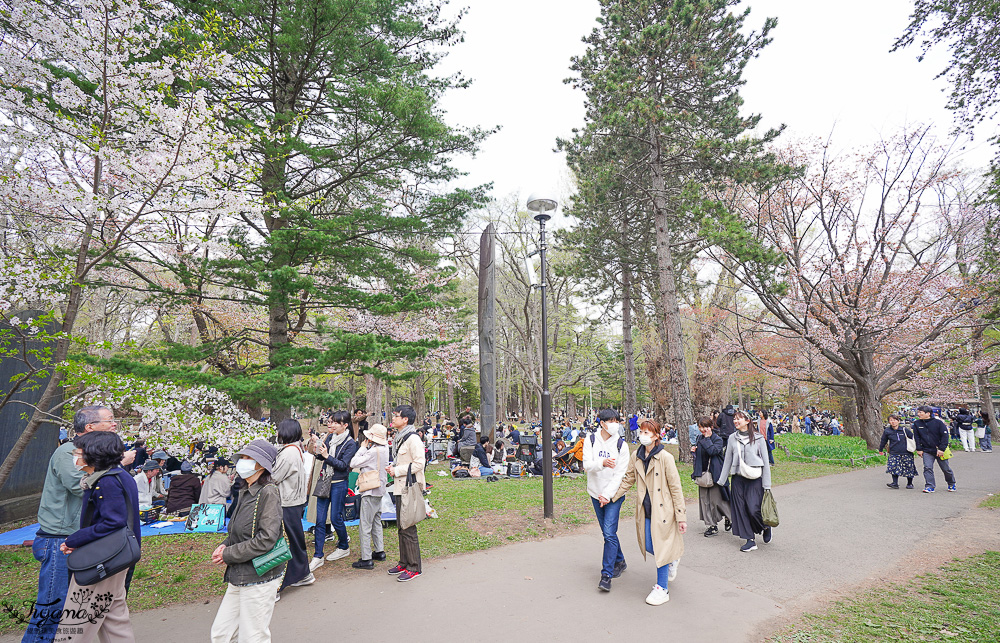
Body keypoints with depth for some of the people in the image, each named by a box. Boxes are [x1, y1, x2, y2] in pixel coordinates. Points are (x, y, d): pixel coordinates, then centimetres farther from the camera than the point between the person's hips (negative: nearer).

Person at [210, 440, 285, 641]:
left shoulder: (268, 493, -17)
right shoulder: (245, 492, 10)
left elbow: (267, 539, -22)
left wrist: (228, 554, -15)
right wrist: (224, 546, 0)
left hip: (259, 577, -8)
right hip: (239, 578, 8)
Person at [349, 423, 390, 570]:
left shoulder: (373, 451, -22)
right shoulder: (384, 449, 5)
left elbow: (354, 463, -18)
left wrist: (363, 448, -9)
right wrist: (366, 448, 1)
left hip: (370, 492, -10)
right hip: (379, 490, 10)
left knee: (365, 526, -2)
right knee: (376, 522, 20)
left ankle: (367, 559, 2)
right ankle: (379, 551, 29)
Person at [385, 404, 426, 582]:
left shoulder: (413, 439, -15)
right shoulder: (399, 438, 14)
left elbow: (419, 463, -21)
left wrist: (397, 471, -16)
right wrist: (392, 467, 8)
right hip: (400, 488, 10)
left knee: (408, 529, -5)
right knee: (401, 528, 17)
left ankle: (414, 568, 6)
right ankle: (404, 563, 29)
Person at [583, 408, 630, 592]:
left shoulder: (621, 444, -8)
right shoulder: (590, 440, -3)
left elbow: (620, 473, -11)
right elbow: (587, 465, -11)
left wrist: (607, 494, -18)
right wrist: (602, 463, -32)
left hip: (614, 494, -3)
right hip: (595, 492, 3)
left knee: (609, 533, -9)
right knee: (607, 532, 15)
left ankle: (606, 575, 0)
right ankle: (619, 561, 37)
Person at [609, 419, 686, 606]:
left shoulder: (665, 457, -14)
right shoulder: (636, 456, 3)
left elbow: (675, 488, -10)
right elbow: (628, 480, 14)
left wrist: (681, 516, -10)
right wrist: (612, 497, 11)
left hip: (662, 509, -5)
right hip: (645, 509, 5)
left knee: (661, 546, 0)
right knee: (648, 546, 10)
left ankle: (662, 588, 18)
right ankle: (672, 560, 41)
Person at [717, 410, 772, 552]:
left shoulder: (758, 438, -2)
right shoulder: (732, 438, 7)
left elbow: (765, 462, 0)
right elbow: (728, 460, 10)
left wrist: (766, 484, -4)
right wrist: (721, 481, 9)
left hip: (755, 479, -3)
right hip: (737, 478, 4)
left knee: (753, 509, -9)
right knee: (740, 509, 1)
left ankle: (765, 527, 24)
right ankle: (751, 539, 13)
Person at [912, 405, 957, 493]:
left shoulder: (938, 422, -10)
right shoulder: (917, 424, -2)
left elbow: (945, 436, -8)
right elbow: (916, 437, 5)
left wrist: (941, 449, -13)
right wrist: (919, 449, 0)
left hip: (939, 450, -1)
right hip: (926, 451, 1)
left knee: (946, 469, 12)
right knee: (927, 468, -10)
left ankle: (951, 484, 35)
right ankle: (929, 486, -5)